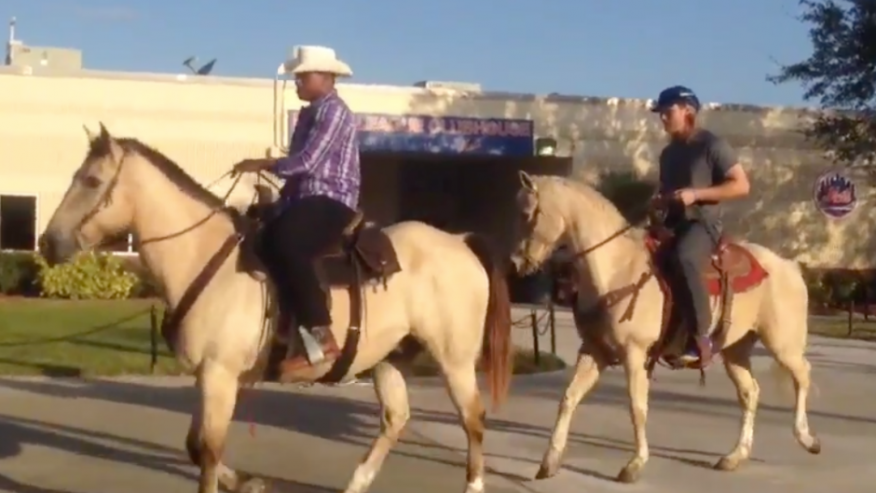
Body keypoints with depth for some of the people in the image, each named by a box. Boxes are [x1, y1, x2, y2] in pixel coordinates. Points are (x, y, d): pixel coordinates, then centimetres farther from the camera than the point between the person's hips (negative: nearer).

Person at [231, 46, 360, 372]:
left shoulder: (334, 112, -10)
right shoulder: (309, 114, 19)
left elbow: (307, 162, -19)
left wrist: (263, 165, -10)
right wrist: (281, 198, 8)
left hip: (332, 202, -10)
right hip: (307, 198, 10)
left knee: (285, 245, -34)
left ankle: (321, 339, -31)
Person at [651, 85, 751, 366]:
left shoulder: (712, 145, -6)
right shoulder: (668, 153, 16)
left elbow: (742, 185, -11)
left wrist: (696, 194, -19)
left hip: (703, 223, -8)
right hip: (674, 224, 8)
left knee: (683, 258, -38)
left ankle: (702, 336, -30)